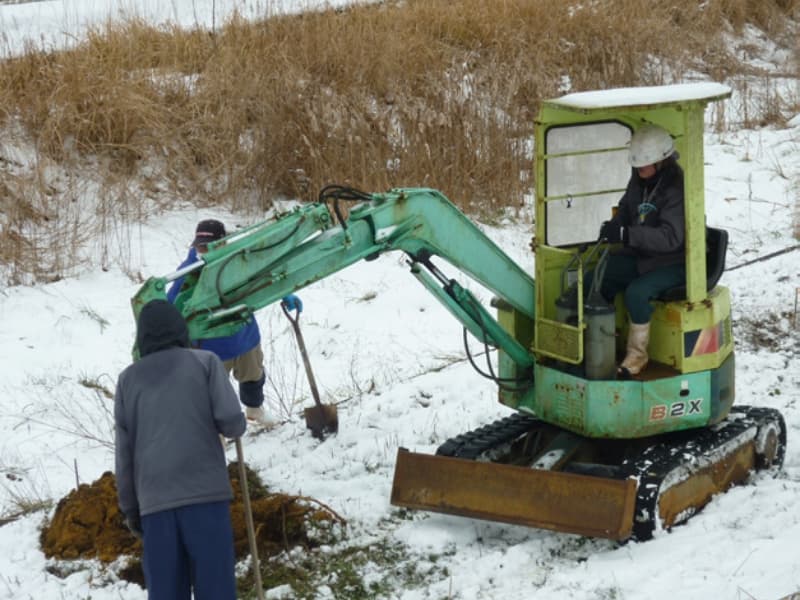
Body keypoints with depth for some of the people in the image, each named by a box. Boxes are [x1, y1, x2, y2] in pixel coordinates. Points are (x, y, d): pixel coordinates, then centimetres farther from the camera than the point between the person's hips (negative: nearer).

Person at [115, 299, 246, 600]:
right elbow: (231, 421, -5)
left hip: (154, 500, 3)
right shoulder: (204, 362, 6)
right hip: (205, 492, -3)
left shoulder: (128, 378, 14)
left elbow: (124, 451, 11)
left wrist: (130, 507, 18)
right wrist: (236, 426, 18)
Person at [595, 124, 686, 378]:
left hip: (673, 263, -8)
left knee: (637, 291, -32)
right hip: (640, 255, 8)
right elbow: (626, 212, 18)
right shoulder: (639, 180, 3)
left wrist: (625, 234, -39)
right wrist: (613, 228, -6)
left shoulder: (676, 188, -23)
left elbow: (670, 237, -32)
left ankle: (637, 354, -15)